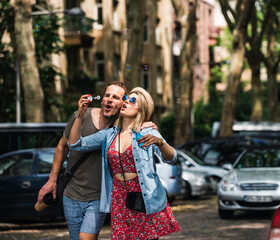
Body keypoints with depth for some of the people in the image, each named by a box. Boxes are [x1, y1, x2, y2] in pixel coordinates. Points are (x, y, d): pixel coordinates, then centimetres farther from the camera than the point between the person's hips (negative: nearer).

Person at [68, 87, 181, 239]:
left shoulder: (148, 133, -1)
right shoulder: (108, 135, 9)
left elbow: (171, 158, -13)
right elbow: (75, 144, 5)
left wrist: (159, 142, -34)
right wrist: (80, 114, -6)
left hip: (146, 199, -3)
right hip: (120, 201, 3)